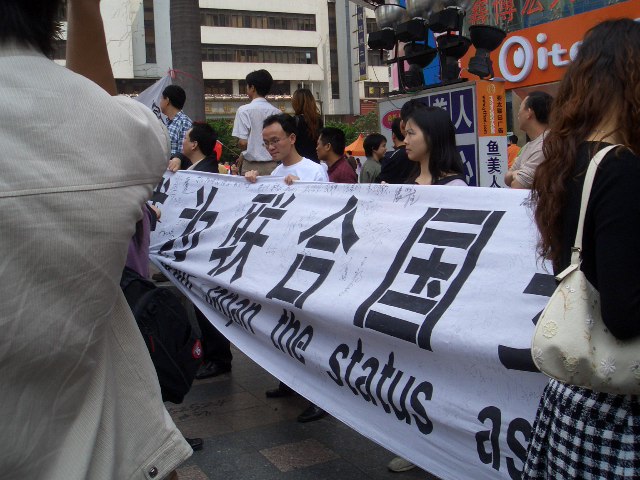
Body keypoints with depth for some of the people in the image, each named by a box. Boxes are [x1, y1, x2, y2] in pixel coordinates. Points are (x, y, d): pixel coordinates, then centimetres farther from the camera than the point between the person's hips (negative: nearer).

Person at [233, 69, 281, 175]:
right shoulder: (277, 112, 4)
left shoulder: (244, 110, -7)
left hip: (252, 166, -3)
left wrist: (243, 155, 10)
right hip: (273, 165, 4)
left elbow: (242, 142, -13)